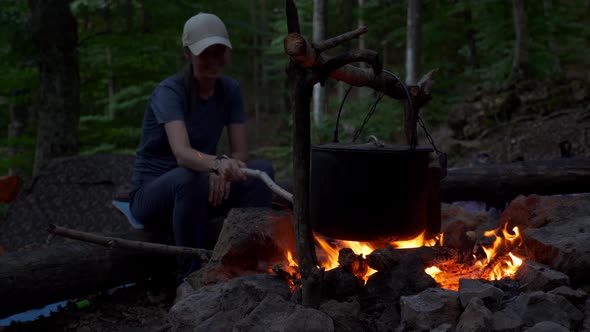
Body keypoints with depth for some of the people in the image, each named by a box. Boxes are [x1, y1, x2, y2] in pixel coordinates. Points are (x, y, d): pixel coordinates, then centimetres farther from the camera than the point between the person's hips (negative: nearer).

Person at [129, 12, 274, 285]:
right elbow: (182, 153, -39)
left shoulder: (230, 89, -4)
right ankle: (189, 277, -23)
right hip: (151, 193, -5)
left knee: (262, 170, -18)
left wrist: (224, 171, -28)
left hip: (195, 188, 5)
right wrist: (218, 163, -59)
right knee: (189, 178, -38)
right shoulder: (169, 92, -23)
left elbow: (240, 152, -6)